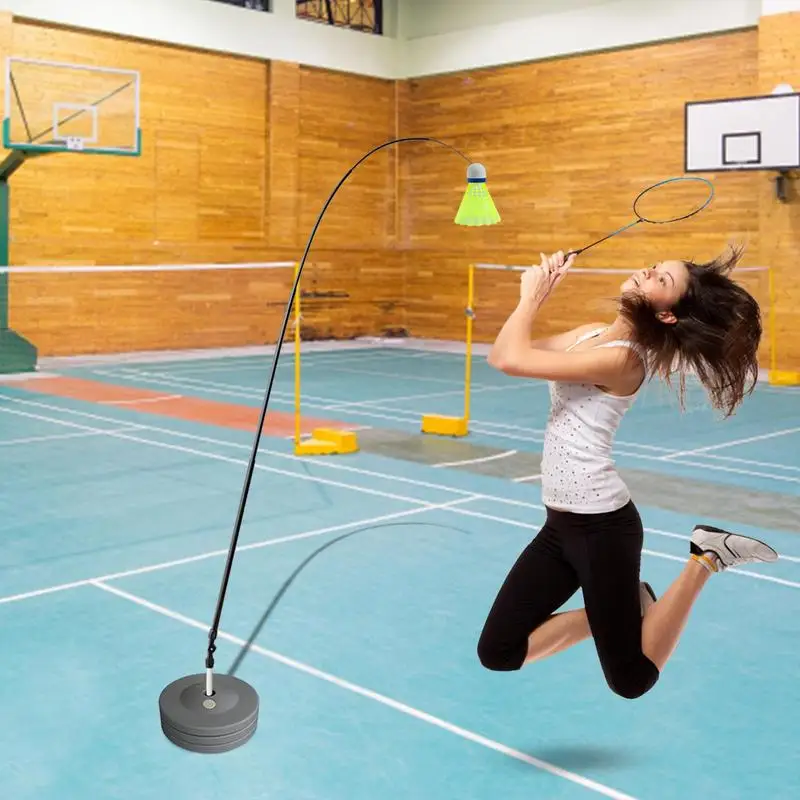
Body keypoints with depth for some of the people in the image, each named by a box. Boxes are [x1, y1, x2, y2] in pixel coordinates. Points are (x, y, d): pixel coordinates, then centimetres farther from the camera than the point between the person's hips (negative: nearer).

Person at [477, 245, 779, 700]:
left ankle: (705, 559, 14)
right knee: (497, 654, 8)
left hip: (601, 524, -8)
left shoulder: (620, 359, -19)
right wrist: (538, 294, 1)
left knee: (632, 679, 5)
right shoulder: (592, 335, 7)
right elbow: (502, 355, 11)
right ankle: (618, 610, 20)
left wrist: (531, 296, -8)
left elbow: (511, 360, -24)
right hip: (562, 523, 8)